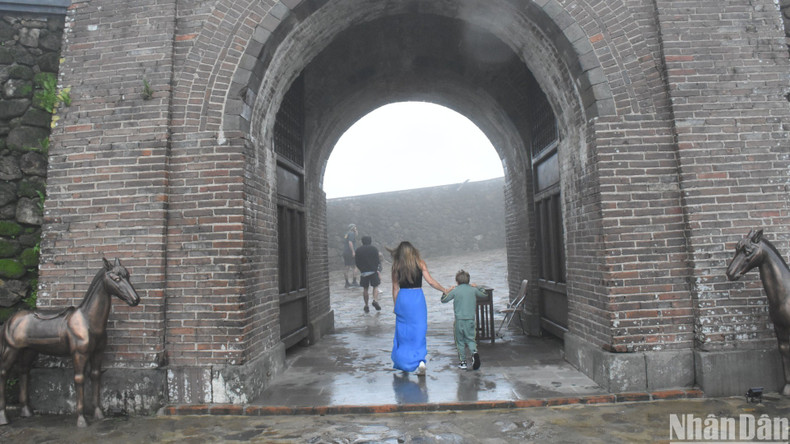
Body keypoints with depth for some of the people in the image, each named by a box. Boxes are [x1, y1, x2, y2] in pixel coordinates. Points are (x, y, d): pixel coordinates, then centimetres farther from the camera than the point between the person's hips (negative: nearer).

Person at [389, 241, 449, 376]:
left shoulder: (396, 266, 0)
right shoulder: (420, 263, -1)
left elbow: (395, 288, 3)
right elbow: (430, 281, -5)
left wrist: (395, 306, 10)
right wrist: (445, 290, 7)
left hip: (403, 299, 1)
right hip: (418, 298, 0)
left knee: (402, 331, 14)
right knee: (419, 331, 5)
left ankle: (401, 361, 24)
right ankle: (421, 361, -8)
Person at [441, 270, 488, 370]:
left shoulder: (455, 291, -3)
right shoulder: (473, 290, 4)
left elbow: (443, 300, 5)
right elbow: (485, 296, 21)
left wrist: (447, 291, 18)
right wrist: (477, 288, 31)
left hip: (459, 320, -1)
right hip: (470, 319, 2)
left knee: (460, 341, 9)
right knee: (470, 339, 8)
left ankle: (463, 362, 10)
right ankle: (474, 353, -21)